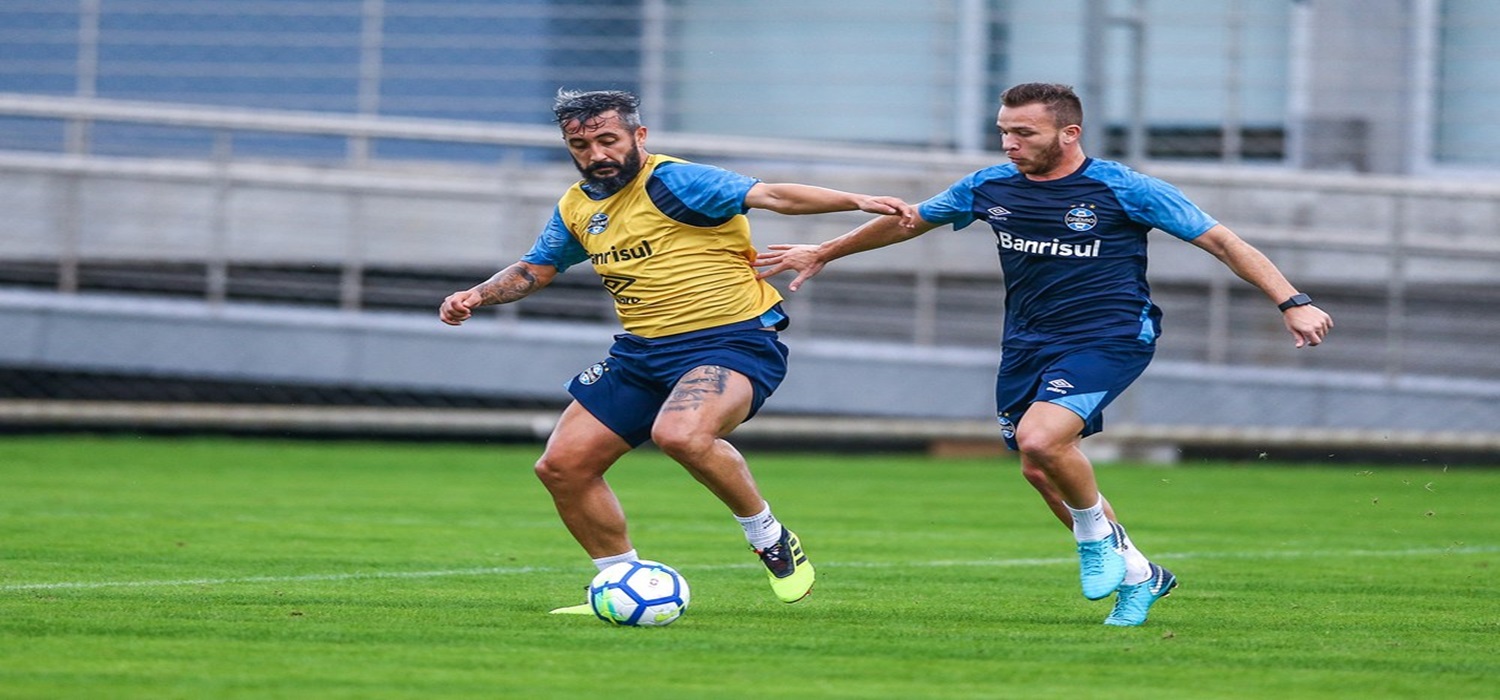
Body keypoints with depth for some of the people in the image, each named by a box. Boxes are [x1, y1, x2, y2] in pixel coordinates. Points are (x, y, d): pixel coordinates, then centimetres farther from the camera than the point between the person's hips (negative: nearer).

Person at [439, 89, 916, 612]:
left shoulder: (670, 182, -13)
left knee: (679, 434, -36)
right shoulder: (576, 207, 10)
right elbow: (536, 269, 27)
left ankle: (770, 538, -12)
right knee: (562, 466, 2)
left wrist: (857, 202, -36)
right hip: (641, 352, 8)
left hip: (733, 339, -8)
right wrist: (477, 296, 9)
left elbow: (769, 195, -23)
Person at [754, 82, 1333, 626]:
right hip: (1028, 344, 7)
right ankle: (1136, 574, 24)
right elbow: (908, 221, 18)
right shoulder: (990, 188, 2)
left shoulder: (1123, 189, -12)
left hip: (1107, 337, -7)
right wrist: (822, 254, 27)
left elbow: (1220, 241, -8)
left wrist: (1291, 302, -15)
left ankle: (1097, 533, 1)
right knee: (1039, 471, 7)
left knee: (1039, 440, -27)